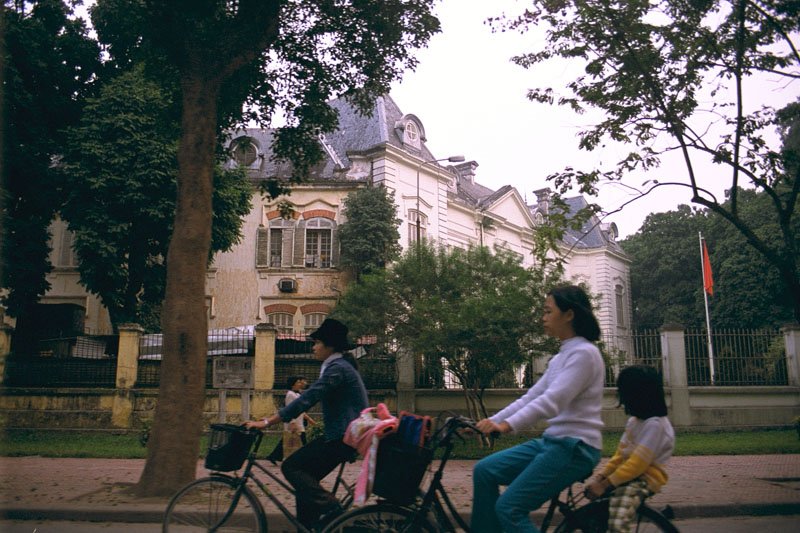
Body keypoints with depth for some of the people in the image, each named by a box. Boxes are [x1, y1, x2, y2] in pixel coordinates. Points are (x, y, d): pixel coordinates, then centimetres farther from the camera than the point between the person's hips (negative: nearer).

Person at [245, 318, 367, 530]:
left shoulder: (337, 368, -15)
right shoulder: (339, 366, 17)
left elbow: (307, 399, -24)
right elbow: (310, 398, 23)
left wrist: (267, 422, -24)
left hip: (342, 437, -10)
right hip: (342, 435, 10)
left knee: (291, 467, -11)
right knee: (304, 477, 10)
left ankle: (328, 507, -13)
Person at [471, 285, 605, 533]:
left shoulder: (584, 353, -14)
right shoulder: (561, 357, 15)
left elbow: (552, 401, -26)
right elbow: (530, 397, 12)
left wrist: (507, 425, -35)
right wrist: (491, 421, 3)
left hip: (575, 446, -9)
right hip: (552, 440, 9)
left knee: (509, 508, -14)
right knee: (484, 470, 4)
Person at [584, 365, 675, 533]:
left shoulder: (655, 424, -16)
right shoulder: (634, 420, 12)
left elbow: (637, 464, -21)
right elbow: (620, 455, 11)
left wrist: (605, 484, -23)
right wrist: (599, 477, -3)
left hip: (644, 479, -9)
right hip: (629, 475, 9)